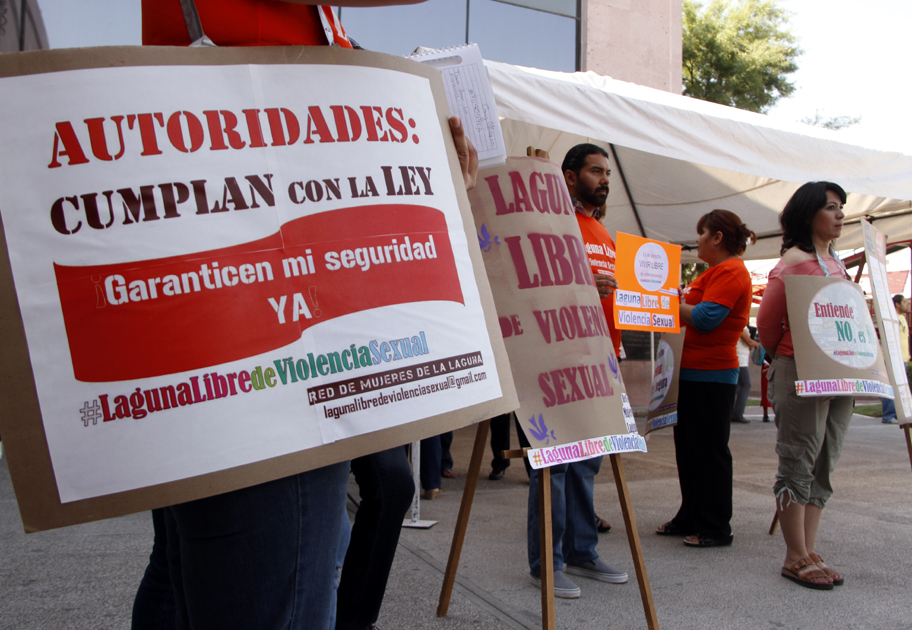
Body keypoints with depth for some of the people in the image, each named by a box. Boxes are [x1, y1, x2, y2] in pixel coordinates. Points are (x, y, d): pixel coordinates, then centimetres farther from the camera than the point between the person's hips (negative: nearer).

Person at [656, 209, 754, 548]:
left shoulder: (731, 271, -13)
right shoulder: (716, 271, 20)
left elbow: (704, 318, -21)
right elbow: (692, 308, 21)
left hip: (711, 375, -10)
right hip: (693, 372, 10)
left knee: (710, 450, -2)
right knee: (688, 448, 14)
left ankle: (716, 528, 8)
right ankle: (691, 518, 24)